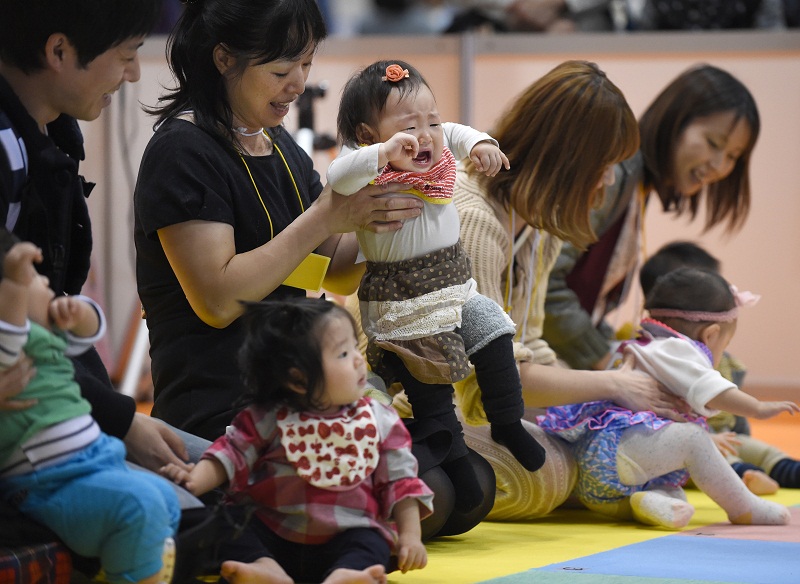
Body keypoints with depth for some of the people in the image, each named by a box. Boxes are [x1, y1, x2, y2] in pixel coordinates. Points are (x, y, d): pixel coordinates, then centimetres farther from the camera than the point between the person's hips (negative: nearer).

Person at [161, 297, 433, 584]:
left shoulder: (379, 421, 3)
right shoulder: (269, 418, 0)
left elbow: (399, 481, 7)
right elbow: (232, 454, 0)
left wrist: (410, 536, -1)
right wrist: (195, 482, -17)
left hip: (347, 536, 0)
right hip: (273, 536, 0)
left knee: (371, 546, -30)